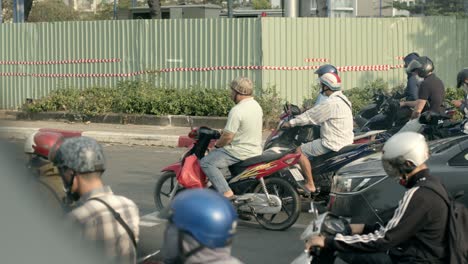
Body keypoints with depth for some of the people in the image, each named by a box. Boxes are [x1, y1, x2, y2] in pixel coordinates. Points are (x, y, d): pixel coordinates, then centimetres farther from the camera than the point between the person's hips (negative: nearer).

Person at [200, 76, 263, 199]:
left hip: (241, 152, -10)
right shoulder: (256, 105, 7)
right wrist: (224, 132, 20)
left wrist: (217, 144, -1)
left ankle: (226, 193, -22)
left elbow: (228, 137, -21)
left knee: (206, 162, -13)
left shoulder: (237, 111, -22)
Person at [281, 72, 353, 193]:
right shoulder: (342, 99, 12)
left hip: (333, 144, -10)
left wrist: (291, 123, -4)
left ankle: (311, 185, -7)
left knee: (300, 151, -6)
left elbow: (311, 115, -15)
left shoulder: (331, 103, -20)